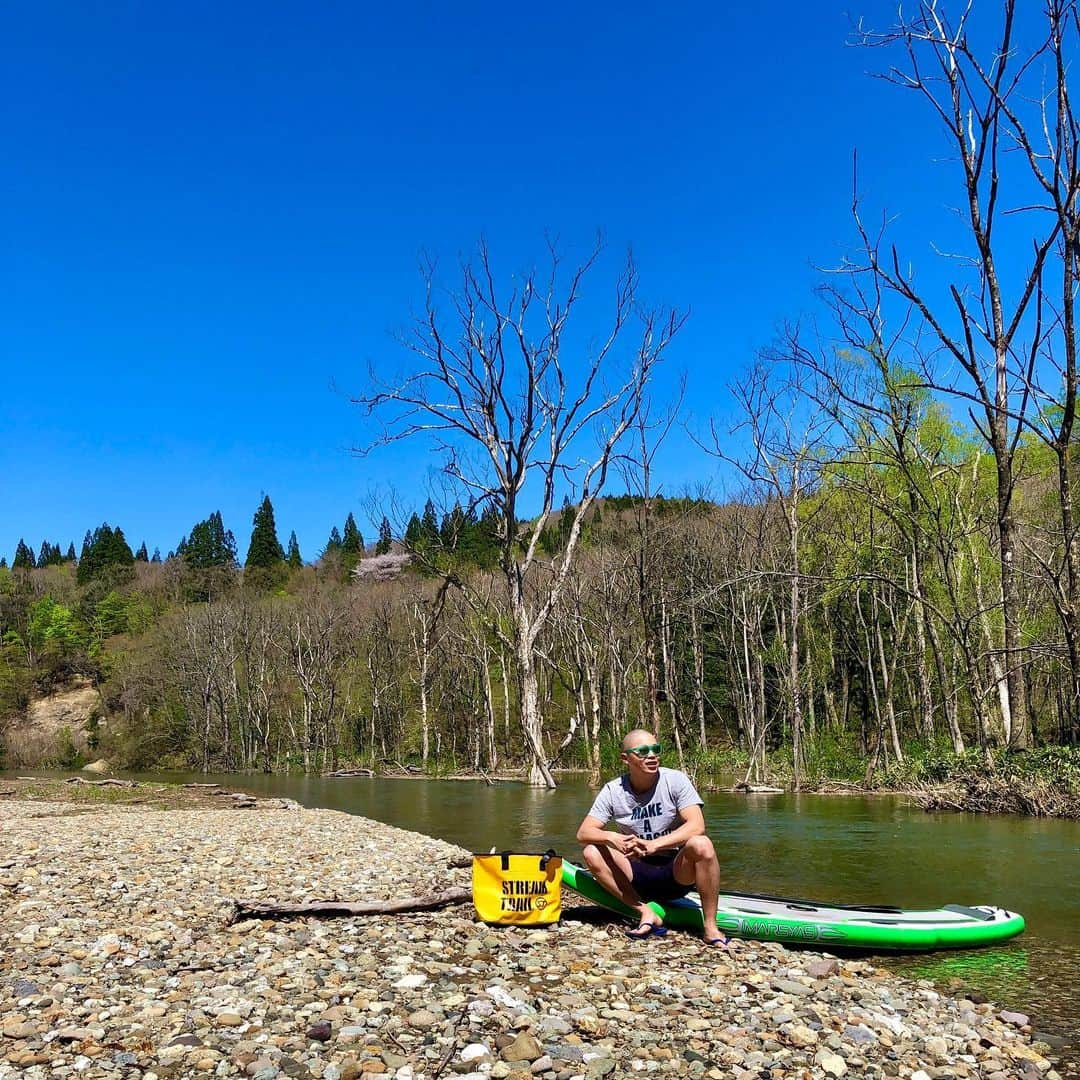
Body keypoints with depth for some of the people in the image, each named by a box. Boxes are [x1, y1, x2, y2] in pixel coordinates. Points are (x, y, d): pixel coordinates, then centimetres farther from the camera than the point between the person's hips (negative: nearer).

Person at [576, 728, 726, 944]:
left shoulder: (675, 780, -10)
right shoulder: (613, 791, -4)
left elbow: (696, 826, -23)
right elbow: (583, 833, -9)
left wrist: (653, 845, -36)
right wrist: (612, 838, -31)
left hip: (677, 873, -2)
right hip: (638, 875, 3)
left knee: (701, 845, -33)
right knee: (592, 853, -20)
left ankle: (710, 927, -22)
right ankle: (646, 914, -18)